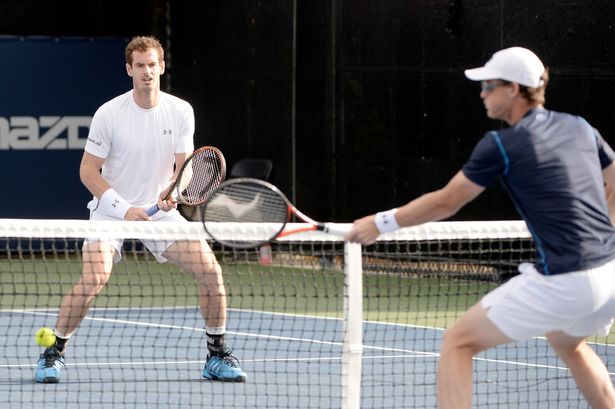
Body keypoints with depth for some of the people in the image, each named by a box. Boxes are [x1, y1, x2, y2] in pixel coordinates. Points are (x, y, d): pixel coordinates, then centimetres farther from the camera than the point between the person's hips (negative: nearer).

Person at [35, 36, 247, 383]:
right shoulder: (109, 114, -13)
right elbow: (88, 171, -9)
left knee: (210, 269, -12)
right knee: (95, 277, -26)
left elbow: (185, 168, -3)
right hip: (111, 210, -3)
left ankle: (217, 355, 6)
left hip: (161, 210, 3)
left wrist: (172, 192, -26)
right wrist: (124, 209, -19)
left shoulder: (181, 112, -5)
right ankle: (55, 352, -7)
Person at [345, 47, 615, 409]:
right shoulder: (579, 128, 12)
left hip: (562, 283, -7)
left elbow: (444, 204, 2)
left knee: (458, 343, 4)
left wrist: (380, 223, 14)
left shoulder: (501, 145, -5)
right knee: (567, 343, 38)